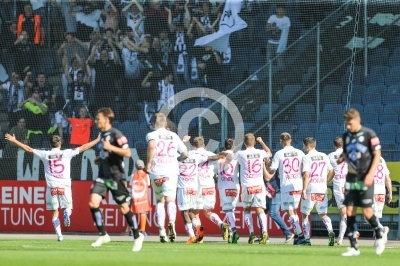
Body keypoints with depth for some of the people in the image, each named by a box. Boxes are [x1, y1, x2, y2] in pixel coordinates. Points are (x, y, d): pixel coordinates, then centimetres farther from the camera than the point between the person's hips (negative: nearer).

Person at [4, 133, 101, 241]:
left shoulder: (45, 155, 5)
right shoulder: (66, 153, 3)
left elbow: (28, 149, 9)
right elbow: (83, 148, 6)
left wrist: (14, 141, 18)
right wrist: (97, 140, 15)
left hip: (51, 187, 1)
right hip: (64, 186, -1)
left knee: (54, 212, 7)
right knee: (67, 207, 14)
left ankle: (59, 235, -3)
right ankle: (67, 213, -22)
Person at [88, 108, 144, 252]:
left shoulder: (116, 134, -12)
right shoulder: (102, 134, 13)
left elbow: (127, 153, -19)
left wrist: (110, 147, -26)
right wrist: (100, 159, 10)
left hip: (115, 176, -7)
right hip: (103, 176, 7)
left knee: (124, 207, -1)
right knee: (93, 203, -9)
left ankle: (137, 236, 15)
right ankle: (103, 235, -1)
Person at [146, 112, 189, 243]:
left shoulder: (152, 135, 4)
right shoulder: (174, 136, 14)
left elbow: (152, 145, -20)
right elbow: (185, 154, 14)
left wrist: (149, 163, -11)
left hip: (156, 172, -1)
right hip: (171, 171, 1)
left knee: (159, 201, 13)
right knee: (170, 199, -8)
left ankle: (162, 231, 8)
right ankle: (171, 222, -37)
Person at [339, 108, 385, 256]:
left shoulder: (369, 134, -9)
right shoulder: (346, 135, 8)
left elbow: (377, 155, -9)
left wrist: (370, 174, -18)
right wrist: (341, 159, -4)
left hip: (365, 179, -6)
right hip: (351, 178, 6)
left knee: (367, 211, -10)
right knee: (349, 211, -1)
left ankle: (379, 237, 16)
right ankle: (353, 247, 3)